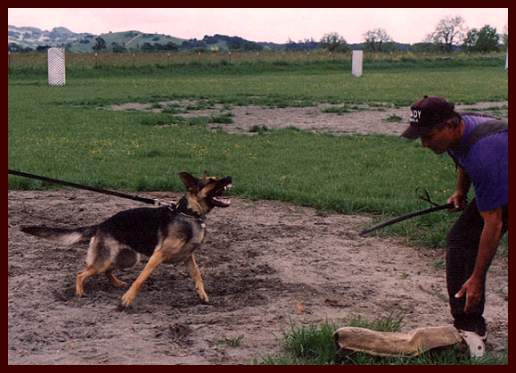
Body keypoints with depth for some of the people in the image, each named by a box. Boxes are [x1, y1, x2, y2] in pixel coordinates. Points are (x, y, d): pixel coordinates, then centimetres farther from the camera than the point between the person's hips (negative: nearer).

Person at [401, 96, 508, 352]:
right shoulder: (457, 131, -12)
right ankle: (469, 327, 2)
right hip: (495, 190, 8)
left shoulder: (484, 152, -39)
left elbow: (493, 224, -35)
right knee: (460, 240, -3)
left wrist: (477, 279, -32)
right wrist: (460, 191, 0)